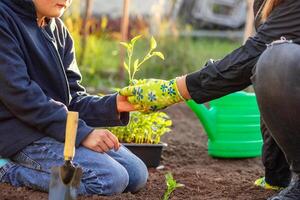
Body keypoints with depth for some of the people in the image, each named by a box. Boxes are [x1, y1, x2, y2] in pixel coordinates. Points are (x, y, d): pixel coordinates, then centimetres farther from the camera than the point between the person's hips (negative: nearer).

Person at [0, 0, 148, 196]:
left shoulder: (58, 29, 13)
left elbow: (73, 97, 10)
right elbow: (20, 95, -21)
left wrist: (112, 105, -11)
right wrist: (81, 133, -22)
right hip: (21, 133, -9)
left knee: (137, 174, 2)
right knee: (111, 179, -21)